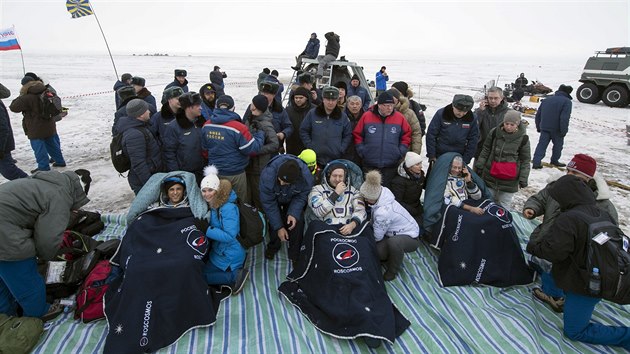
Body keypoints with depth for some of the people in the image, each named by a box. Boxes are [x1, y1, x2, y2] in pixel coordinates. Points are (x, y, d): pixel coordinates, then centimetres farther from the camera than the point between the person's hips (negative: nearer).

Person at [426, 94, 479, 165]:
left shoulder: (472, 119, -6)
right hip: (439, 157, -1)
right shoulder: (441, 114, -12)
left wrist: (465, 161, -4)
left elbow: (473, 141, -1)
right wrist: (431, 156, -10)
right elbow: (431, 135, -9)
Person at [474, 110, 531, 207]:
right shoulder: (494, 132, -2)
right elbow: (485, 150, 7)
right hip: (490, 176, 2)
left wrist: (523, 178, -5)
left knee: (504, 204, 6)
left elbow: (525, 160, -2)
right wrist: (479, 166, 6)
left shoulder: (523, 138, -7)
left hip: (509, 180, -2)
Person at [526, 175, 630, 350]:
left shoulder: (568, 219, -26)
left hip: (584, 284, -9)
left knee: (574, 331, 4)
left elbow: (553, 251, -28)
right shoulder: (604, 215, 1)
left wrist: (533, 246, -7)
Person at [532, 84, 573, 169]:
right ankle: (555, 161, 26)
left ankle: (536, 162, -7)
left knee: (542, 144, 3)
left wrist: (538, 127, 20)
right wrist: (564, 131, -12)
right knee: (558, 144, 16)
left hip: (544, 128, 4)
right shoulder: (567, 102, -8)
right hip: (556, 129, -4)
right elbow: (564, 118, -18)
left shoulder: (546, 100, 11)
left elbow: (538, 114, 14)